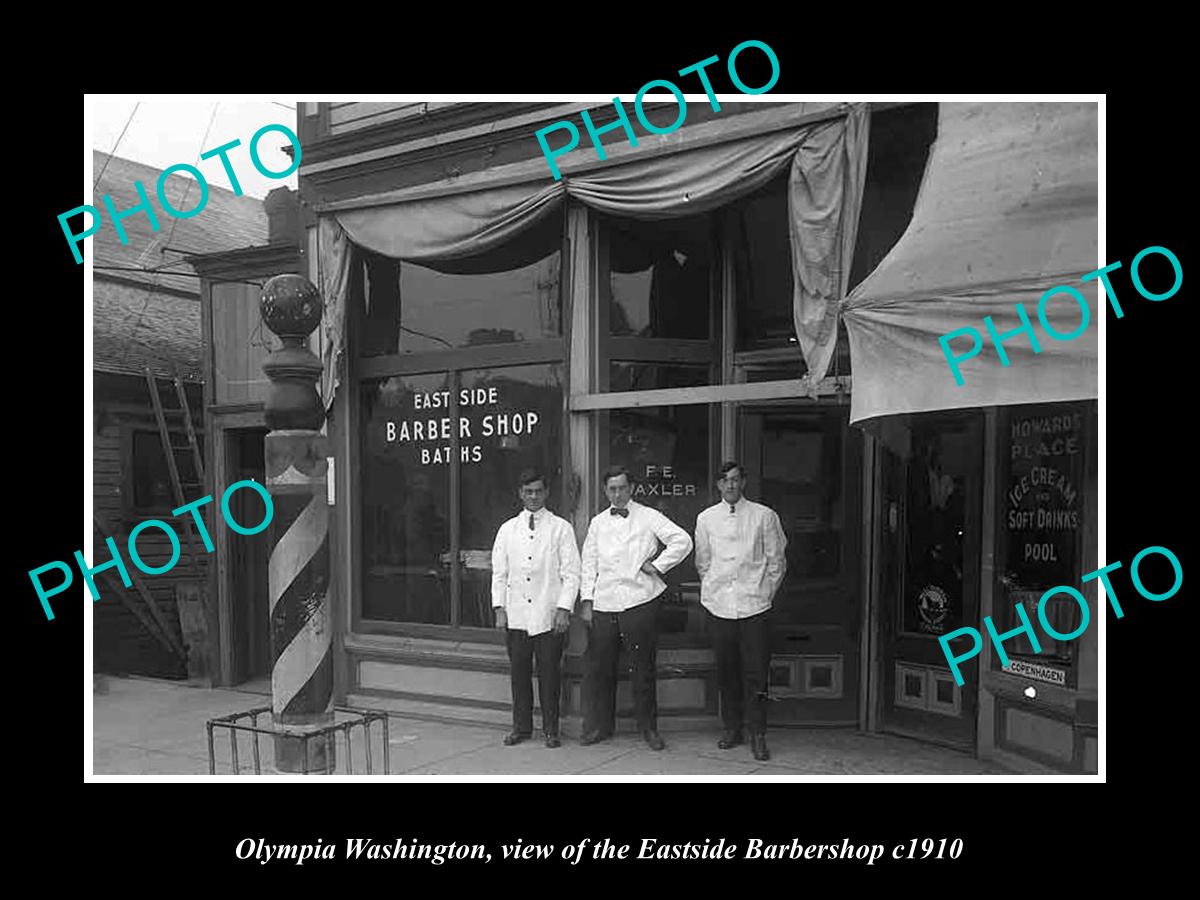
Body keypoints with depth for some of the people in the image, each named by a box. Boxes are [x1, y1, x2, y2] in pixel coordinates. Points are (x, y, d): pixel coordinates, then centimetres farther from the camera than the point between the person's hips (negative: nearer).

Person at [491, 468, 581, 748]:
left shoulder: (561, 528, 2)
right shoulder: (507, 529, 10)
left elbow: (571, 573, -1)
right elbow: (499, 573, 11)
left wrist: (564, 609, -9)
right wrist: (499, 608, 2)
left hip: (548, 616, -2)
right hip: (516, 615, 3)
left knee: (549, 673, 2)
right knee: (519, 672, 8)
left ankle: (551, 729, 16)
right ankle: (521, 727, 22)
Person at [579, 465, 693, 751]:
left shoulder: (648, 517, 2)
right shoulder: (597, 523, 14)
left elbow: (682, 541, -7)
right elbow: (589, 563, 14)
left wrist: (657, 566, -8)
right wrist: (587, 601, 7)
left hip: (639, 601, -3)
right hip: (603, 605, 3)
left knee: (642, 668, 3)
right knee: (597, 666, 5)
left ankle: (649, 728, 17)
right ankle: (599, 725, 20)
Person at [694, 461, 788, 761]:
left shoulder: (764, 516, 2)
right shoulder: (706, 518, 8)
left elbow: (777, 561, 7)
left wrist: (764, 593, 4)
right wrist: (714, 589, 10)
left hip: (753, 605, -2)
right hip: (719, 606, 2)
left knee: (756, 672, -2)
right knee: (726, 670, 8)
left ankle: (758, 735, 7)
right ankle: (732, 728, 21)